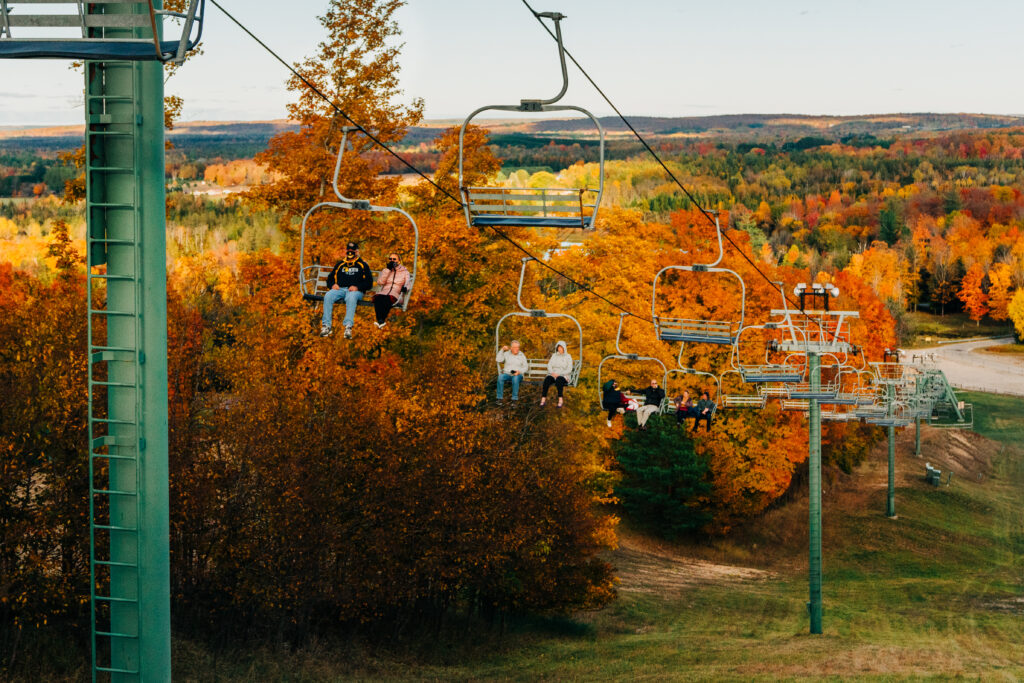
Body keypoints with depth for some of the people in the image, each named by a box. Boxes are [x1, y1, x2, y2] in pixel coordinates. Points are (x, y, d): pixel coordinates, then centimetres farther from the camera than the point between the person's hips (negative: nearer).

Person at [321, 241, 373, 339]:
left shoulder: (362, 265, 18)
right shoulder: (340, 264, 28)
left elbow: (369, 283, 9)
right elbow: (330, 278, 29)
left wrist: (357, 287, -9)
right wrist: (332, 285, 4)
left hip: (355, 291, -3)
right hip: (339, 289, 3)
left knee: (351, 298, -41)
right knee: (328, 296, -31)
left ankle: (348, 326, -53)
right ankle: (326, 325, -35)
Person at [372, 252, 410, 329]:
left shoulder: (404, 271, 19)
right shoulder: (385, 270, 22)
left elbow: (407, 284, 11)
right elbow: (380, 282, 4)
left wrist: (405, 288, -15)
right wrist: (387, 269, -2)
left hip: (396, 295, -2)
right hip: (384, 292, 2)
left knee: (387, 299, -38)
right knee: (378, 298, -36)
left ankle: (381, 321, -51)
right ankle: (380, 320, -50)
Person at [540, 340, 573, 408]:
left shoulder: (568, 357, 5)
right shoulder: (554, 355, 16)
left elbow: (569, 370, -4)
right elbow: (549, 365, 9)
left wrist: (559, 374, -15)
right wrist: (552, 373, -12)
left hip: (563, 376, -3)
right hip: (553, 375, 3)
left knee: (559, 380, -39)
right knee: (547, 379, -31)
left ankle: (560, 400, -44)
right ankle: (543, 399, -40)